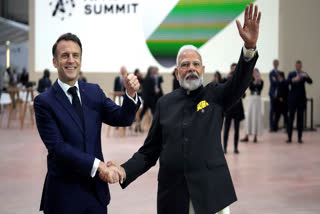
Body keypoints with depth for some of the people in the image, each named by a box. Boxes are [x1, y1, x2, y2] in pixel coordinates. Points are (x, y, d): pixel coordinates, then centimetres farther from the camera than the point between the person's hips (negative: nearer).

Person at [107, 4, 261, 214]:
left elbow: (239, 82, -16)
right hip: (173, 194, 2)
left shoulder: (215, 95, 3)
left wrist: (250, 46, -33)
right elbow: (149, 151, 7)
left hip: (211, 191, -1)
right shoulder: (165, 103, 6)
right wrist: (124, 170, -9)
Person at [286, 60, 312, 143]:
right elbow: (287, 82, -11)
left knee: (300, 118, 2)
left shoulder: (304, 74, 8)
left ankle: (300, 138, 4)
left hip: (301, 99, 1)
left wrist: (306, 76, -28)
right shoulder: (291, 74, 6)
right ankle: (289, 137, 0)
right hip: (293, 98, -1)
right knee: (291, 118, -2)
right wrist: (293, 80, -31)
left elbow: (310, 82, -8)